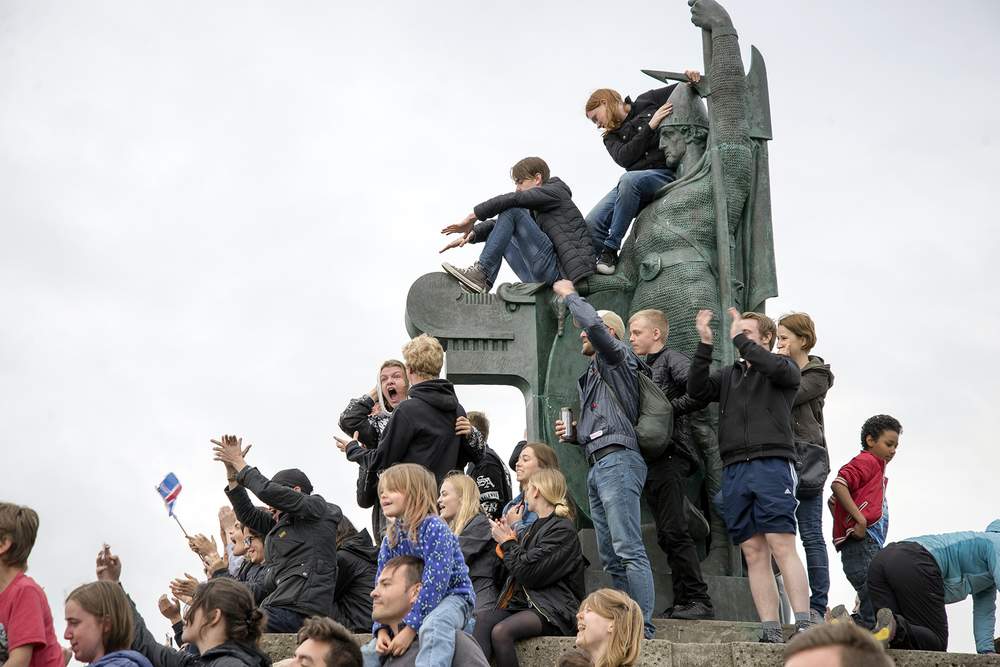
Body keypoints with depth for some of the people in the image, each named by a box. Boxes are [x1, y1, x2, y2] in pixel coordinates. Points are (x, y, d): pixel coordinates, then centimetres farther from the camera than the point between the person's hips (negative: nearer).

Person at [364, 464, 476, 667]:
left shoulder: (434, 528, -19)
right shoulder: (391, 538, 4)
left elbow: (434, 583, -26)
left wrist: (410, 628, -30)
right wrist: (382, 628, -12)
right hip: (413, 604, 8)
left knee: (433, 625, -42)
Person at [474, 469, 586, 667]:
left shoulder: (562, 529, -6)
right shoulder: (537, 526, 22)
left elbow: (529, 574, -15)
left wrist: (508, 542, 0)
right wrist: (508, 539, 13)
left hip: (552, 610, -8)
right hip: (522, 602, 8)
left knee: (501, 631, -33)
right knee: (481, 618, -23)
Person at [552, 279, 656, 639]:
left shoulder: (616, 359, 3)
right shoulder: (590, 378, 28)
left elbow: (593, 323, -16)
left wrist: (569, 294, 0)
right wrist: (573, 433, 14)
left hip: (618, 460, -10)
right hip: (597, 466, 10)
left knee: (629, 551, -16)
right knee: (611, 558, 6)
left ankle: (644, 627, -19)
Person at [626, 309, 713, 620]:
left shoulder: (672, 360, -1)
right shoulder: (642, 370, 25)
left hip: (669, 456, -9)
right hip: (649, 460, 9)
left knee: (674, 530, -14)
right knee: (667, 535, 6)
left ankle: (699, 600, -13)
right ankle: (683, 602, 8)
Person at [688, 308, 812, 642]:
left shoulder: (785, 367, 12)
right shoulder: (728, 374, 24)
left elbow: (776, 368, -12)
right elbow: (697, 389, 8)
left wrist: (739, 338, -4)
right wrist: (705, 344, 0)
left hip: (771, 462, -4)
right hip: (734, 469, 5)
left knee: (782, 546, -14)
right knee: (754, 552, -1)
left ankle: (804, 625, -16)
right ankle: (771, 632, -3)